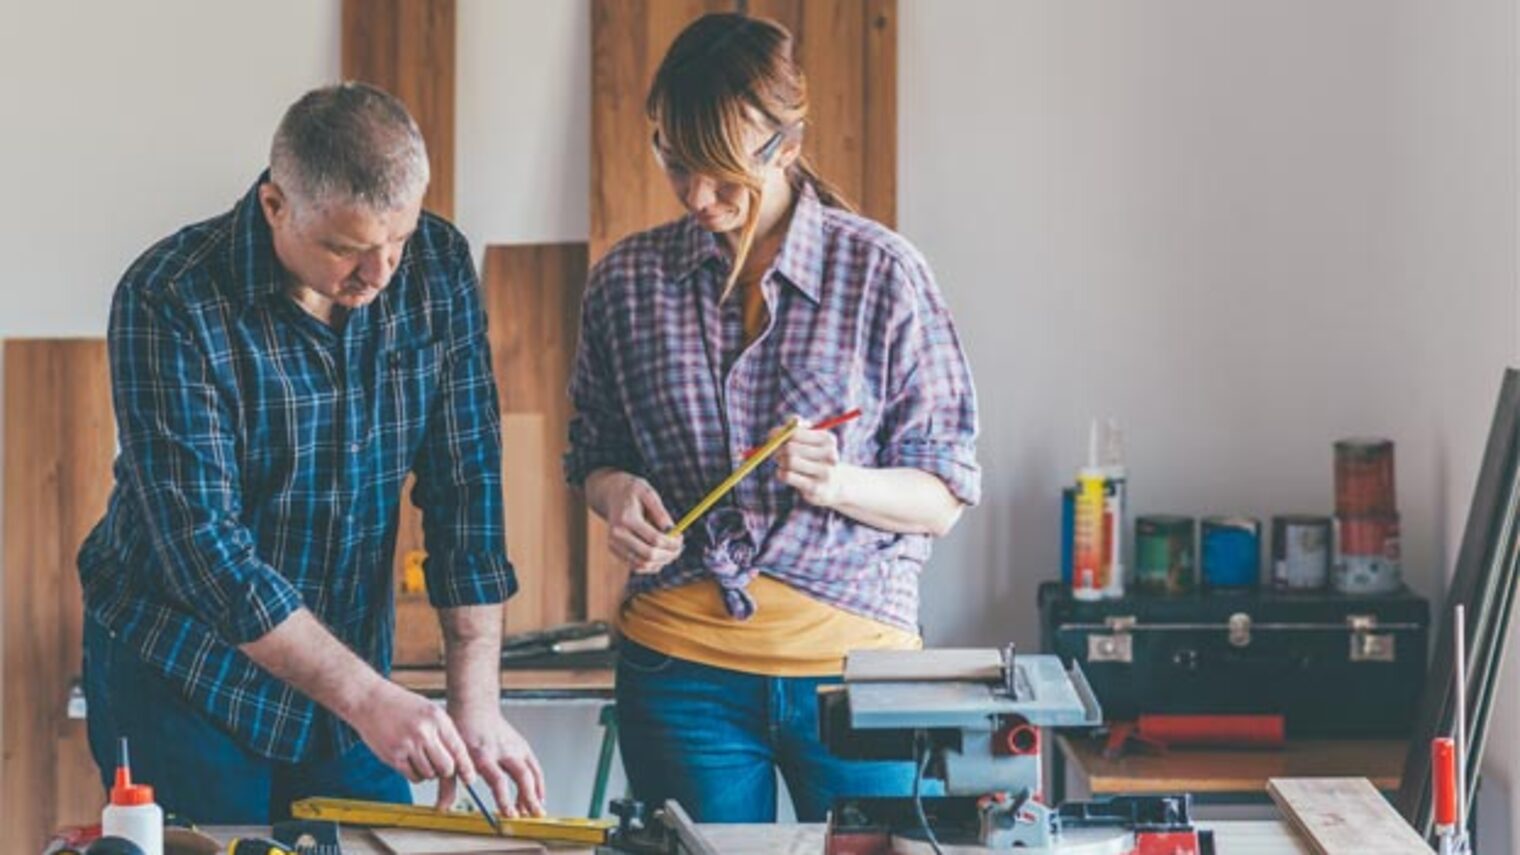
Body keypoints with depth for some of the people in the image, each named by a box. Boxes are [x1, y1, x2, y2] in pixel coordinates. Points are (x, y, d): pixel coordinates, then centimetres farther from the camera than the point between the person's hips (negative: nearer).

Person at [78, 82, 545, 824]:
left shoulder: (437, 268, -8)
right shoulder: (169, 303, -22)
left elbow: (466, 486, -6)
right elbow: (203, 546, -24)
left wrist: (477, 704, -13)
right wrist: (367, 698, -28)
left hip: (345, 669, 4)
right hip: (181, 679, -4)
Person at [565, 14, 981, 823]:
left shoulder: (883, 272, -4)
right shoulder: (627, 280, 3)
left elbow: (943, 498, -2)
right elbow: (591, 454, 15)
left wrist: (838, 483, -21)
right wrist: (615, 492, -8)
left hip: (854, 653, -2)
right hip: (679, 662, 2)